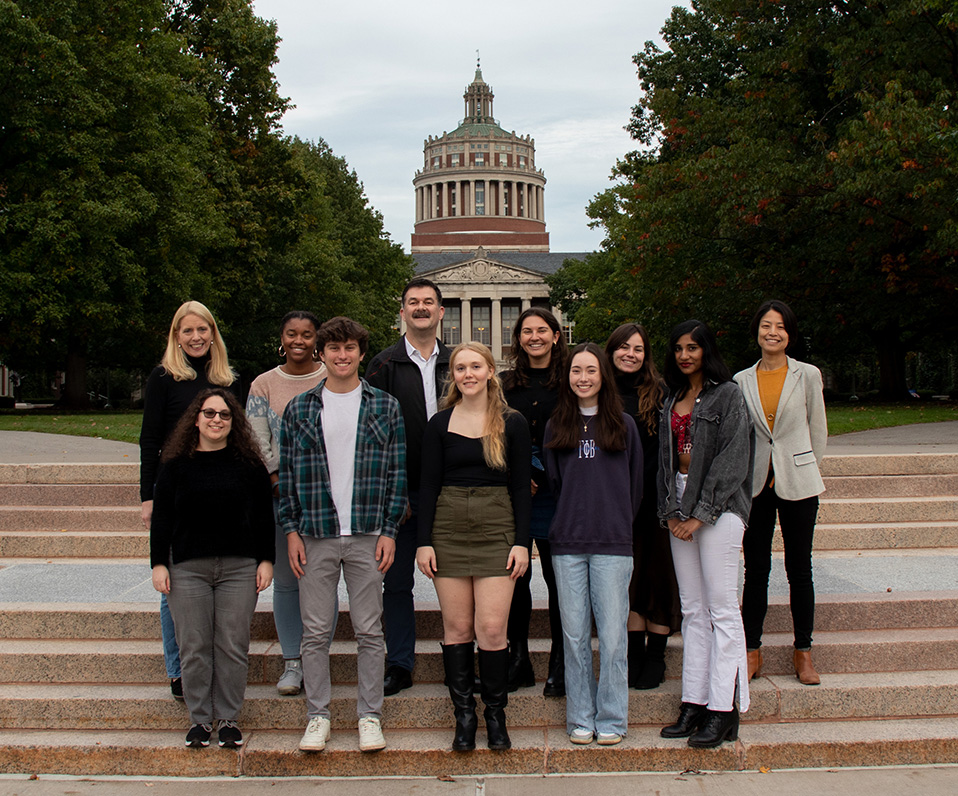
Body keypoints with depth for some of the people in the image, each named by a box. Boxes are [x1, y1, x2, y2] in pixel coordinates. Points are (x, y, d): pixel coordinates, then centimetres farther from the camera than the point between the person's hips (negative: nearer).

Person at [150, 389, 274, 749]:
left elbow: (263, 516, 8)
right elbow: (160, 518, 7)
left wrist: (266, 560, 2)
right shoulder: (176, 465, 6)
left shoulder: (248, 464, 6)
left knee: (233, 646, 2)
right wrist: (158, 564, 1)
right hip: (187, 569, 0)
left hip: (240, 568, 0)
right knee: (194, 648, 3)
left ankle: (228, 719, 14)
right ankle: (200, 719, 16)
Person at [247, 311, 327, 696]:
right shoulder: (264, 384, 9)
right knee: (285, 579, 5)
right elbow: (257, 440, 4)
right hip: (279, 490, 2)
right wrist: (279, 482, -7)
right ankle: (292, 662, 15)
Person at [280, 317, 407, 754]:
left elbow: (397, 472, 4)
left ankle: (370, 716, 17)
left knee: (369, 631, 5)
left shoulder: (385, 407, 5)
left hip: (368, 536, -1)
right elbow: (287, 473, 8)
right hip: (316, 537, 1)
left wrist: (390, 531, -2)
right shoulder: (299, 409, 7)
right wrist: (292, 530, 1)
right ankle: (318, 716, 18)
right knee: (315, 632, 5)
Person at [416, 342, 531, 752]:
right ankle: (463, 714, 15)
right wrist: (424, 541, -1)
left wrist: (522, 542, -3)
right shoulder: (440, 424, 6)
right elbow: (428, 485, 5)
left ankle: (495, 714, 10)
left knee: (492, 628, -7)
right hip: (448, 527, 1)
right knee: (457, 627, 4)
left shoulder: (512, 423, 3)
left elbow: (521, 487, 3)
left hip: (497, 526, -1)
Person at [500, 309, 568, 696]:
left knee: (558, 579, 1)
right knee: (515, 577, 4)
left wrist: (543, 478, -7)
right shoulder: (507, 383, 11)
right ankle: (518, 660, 15)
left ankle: (560, 666, 11)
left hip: (554, 494, -2)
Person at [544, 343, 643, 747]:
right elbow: (554, 482, 15)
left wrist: (616, 524, 7)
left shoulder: (624, 426, 6)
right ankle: (580, 719, 15)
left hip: (612, 544, -1)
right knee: (574, 634, 4)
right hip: (567, 543, 2)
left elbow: (635, 486, 9)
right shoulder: (556, 427, 10)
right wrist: (574, 521, 8)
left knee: (612, 634, -1)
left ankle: (611, 720, 10)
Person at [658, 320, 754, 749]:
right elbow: (664, 456, 15)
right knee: (692, 610, 8)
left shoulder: (727, 395, -4)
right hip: (681, 506, 7)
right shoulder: (673, 399, 16)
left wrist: (700, 513, -13)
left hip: (719, 507, -6)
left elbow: (732, 459, -11)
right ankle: (694, 704, 12)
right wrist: (670, 511, 2)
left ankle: (723, 711, -2)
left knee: (722, 609, -5)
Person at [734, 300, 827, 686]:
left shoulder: (808, 376, 1)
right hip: (754, 484, 1)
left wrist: (804, 471, 5)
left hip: (797, 484, -1)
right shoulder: (742, 381, 5)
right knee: (756, 570, 6)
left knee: (799, 570, 5)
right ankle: (752, 650, 15)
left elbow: (817, 431, 7)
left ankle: (803, 653, 17)